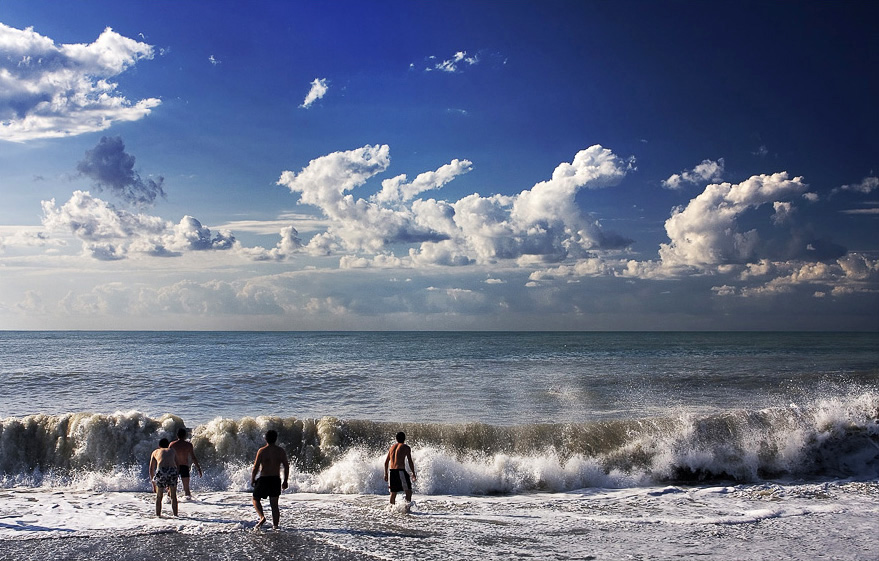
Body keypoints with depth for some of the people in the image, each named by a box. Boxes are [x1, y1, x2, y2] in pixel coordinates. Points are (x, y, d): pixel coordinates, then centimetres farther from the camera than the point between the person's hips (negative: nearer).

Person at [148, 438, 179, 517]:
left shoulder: (155, 452, 29)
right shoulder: (172, 451, 30)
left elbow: (151, 469, 27)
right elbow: (177, 465, 28)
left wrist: (153, 484, 32)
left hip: (161, 470, -1)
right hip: (172, 470, 1)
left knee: (159, 496, 16)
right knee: (173, 495, 15)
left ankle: (158, 515, 16)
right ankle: (175, 514, 15)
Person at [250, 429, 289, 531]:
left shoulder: (262, 451, -8)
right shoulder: (281, 451, 2)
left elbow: (256, 467, -9)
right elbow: (286, 467, 3)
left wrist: (252, 480, 5)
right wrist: (285, 481, 13)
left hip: (264, 479, -3)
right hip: (276, 480, 3)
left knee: (256, 499, 15)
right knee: (274, 504, 10)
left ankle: (262, 517, -6)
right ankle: (275, 525, 7)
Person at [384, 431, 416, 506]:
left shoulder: (392, 447, 16)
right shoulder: (406, 447, 0)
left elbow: (386, 462, 17)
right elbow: (410, 462, -5)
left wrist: (386, 474, 24)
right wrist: (413, 473, 3)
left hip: (391, 471, 6)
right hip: (400, 471, -6)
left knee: (393, 493, 14)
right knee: (408, 491, 2)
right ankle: (407, 507, -10)